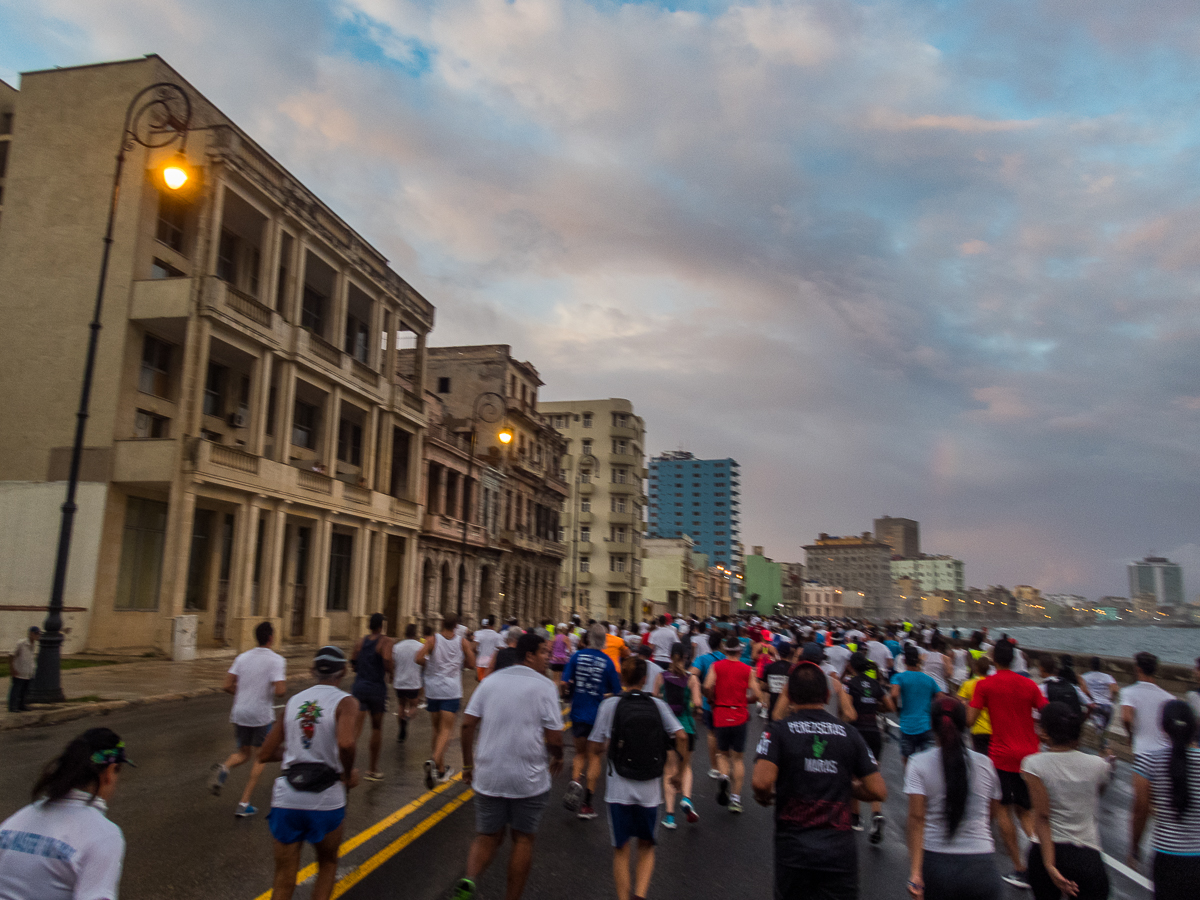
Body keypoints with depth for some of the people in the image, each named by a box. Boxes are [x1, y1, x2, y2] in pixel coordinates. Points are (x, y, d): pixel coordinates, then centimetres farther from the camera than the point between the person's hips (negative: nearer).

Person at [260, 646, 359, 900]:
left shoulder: (293, 701, 7)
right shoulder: (345, 702, -8)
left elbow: (266, 753, 12)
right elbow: (346, 743, -28)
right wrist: (348, 774, -10)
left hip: (287, 798, 3)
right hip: (325, 801, -3)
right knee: (328, 864, 24)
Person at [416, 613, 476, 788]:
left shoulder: (433, 640, -5)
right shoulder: (462, 642, -2)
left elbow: (418, 659, -18)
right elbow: (472, 664, 0)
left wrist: (429, 663, 2)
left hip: (433, 690, 1)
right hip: (452, 691, -1)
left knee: (437, 729, 15)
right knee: (446, 730, -3)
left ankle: (441, 769, 25)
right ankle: (435, 760, -29)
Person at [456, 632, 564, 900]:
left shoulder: (491, 680, 5)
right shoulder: (544, 686, -8)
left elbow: (468, 724, 2)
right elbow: (554, 738, -11)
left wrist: (468, 764, 12)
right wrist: (557, 758, 10)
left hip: (488, 777, 3)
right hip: (529, 779, -3)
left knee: (487, 837, 16)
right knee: (523, 839, 14)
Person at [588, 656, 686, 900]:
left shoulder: (610, 704, -6)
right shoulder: (657, 704, -1)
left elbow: (596, 748, -5)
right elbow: (681, 736, -9)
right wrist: (680, 771, 2)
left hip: (619, 789, -2)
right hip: (650, 789, 2)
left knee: (621, 849, 15)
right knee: (646, 846, 19)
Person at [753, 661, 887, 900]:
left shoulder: (778, 730, -5)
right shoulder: (848, 733, 3)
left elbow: (761, 783, -19)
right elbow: (878, 792, 1)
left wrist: (765, 798, 3)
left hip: (793, 848, -1)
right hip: (840, 849, 2)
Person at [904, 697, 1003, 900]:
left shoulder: (919, 763, -5)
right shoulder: (984, 764, 2)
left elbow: (916, 818, -11)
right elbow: (993, 812, 13)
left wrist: (914, 872, -13)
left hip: (935, 862, 0)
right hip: (980, 866, 1)